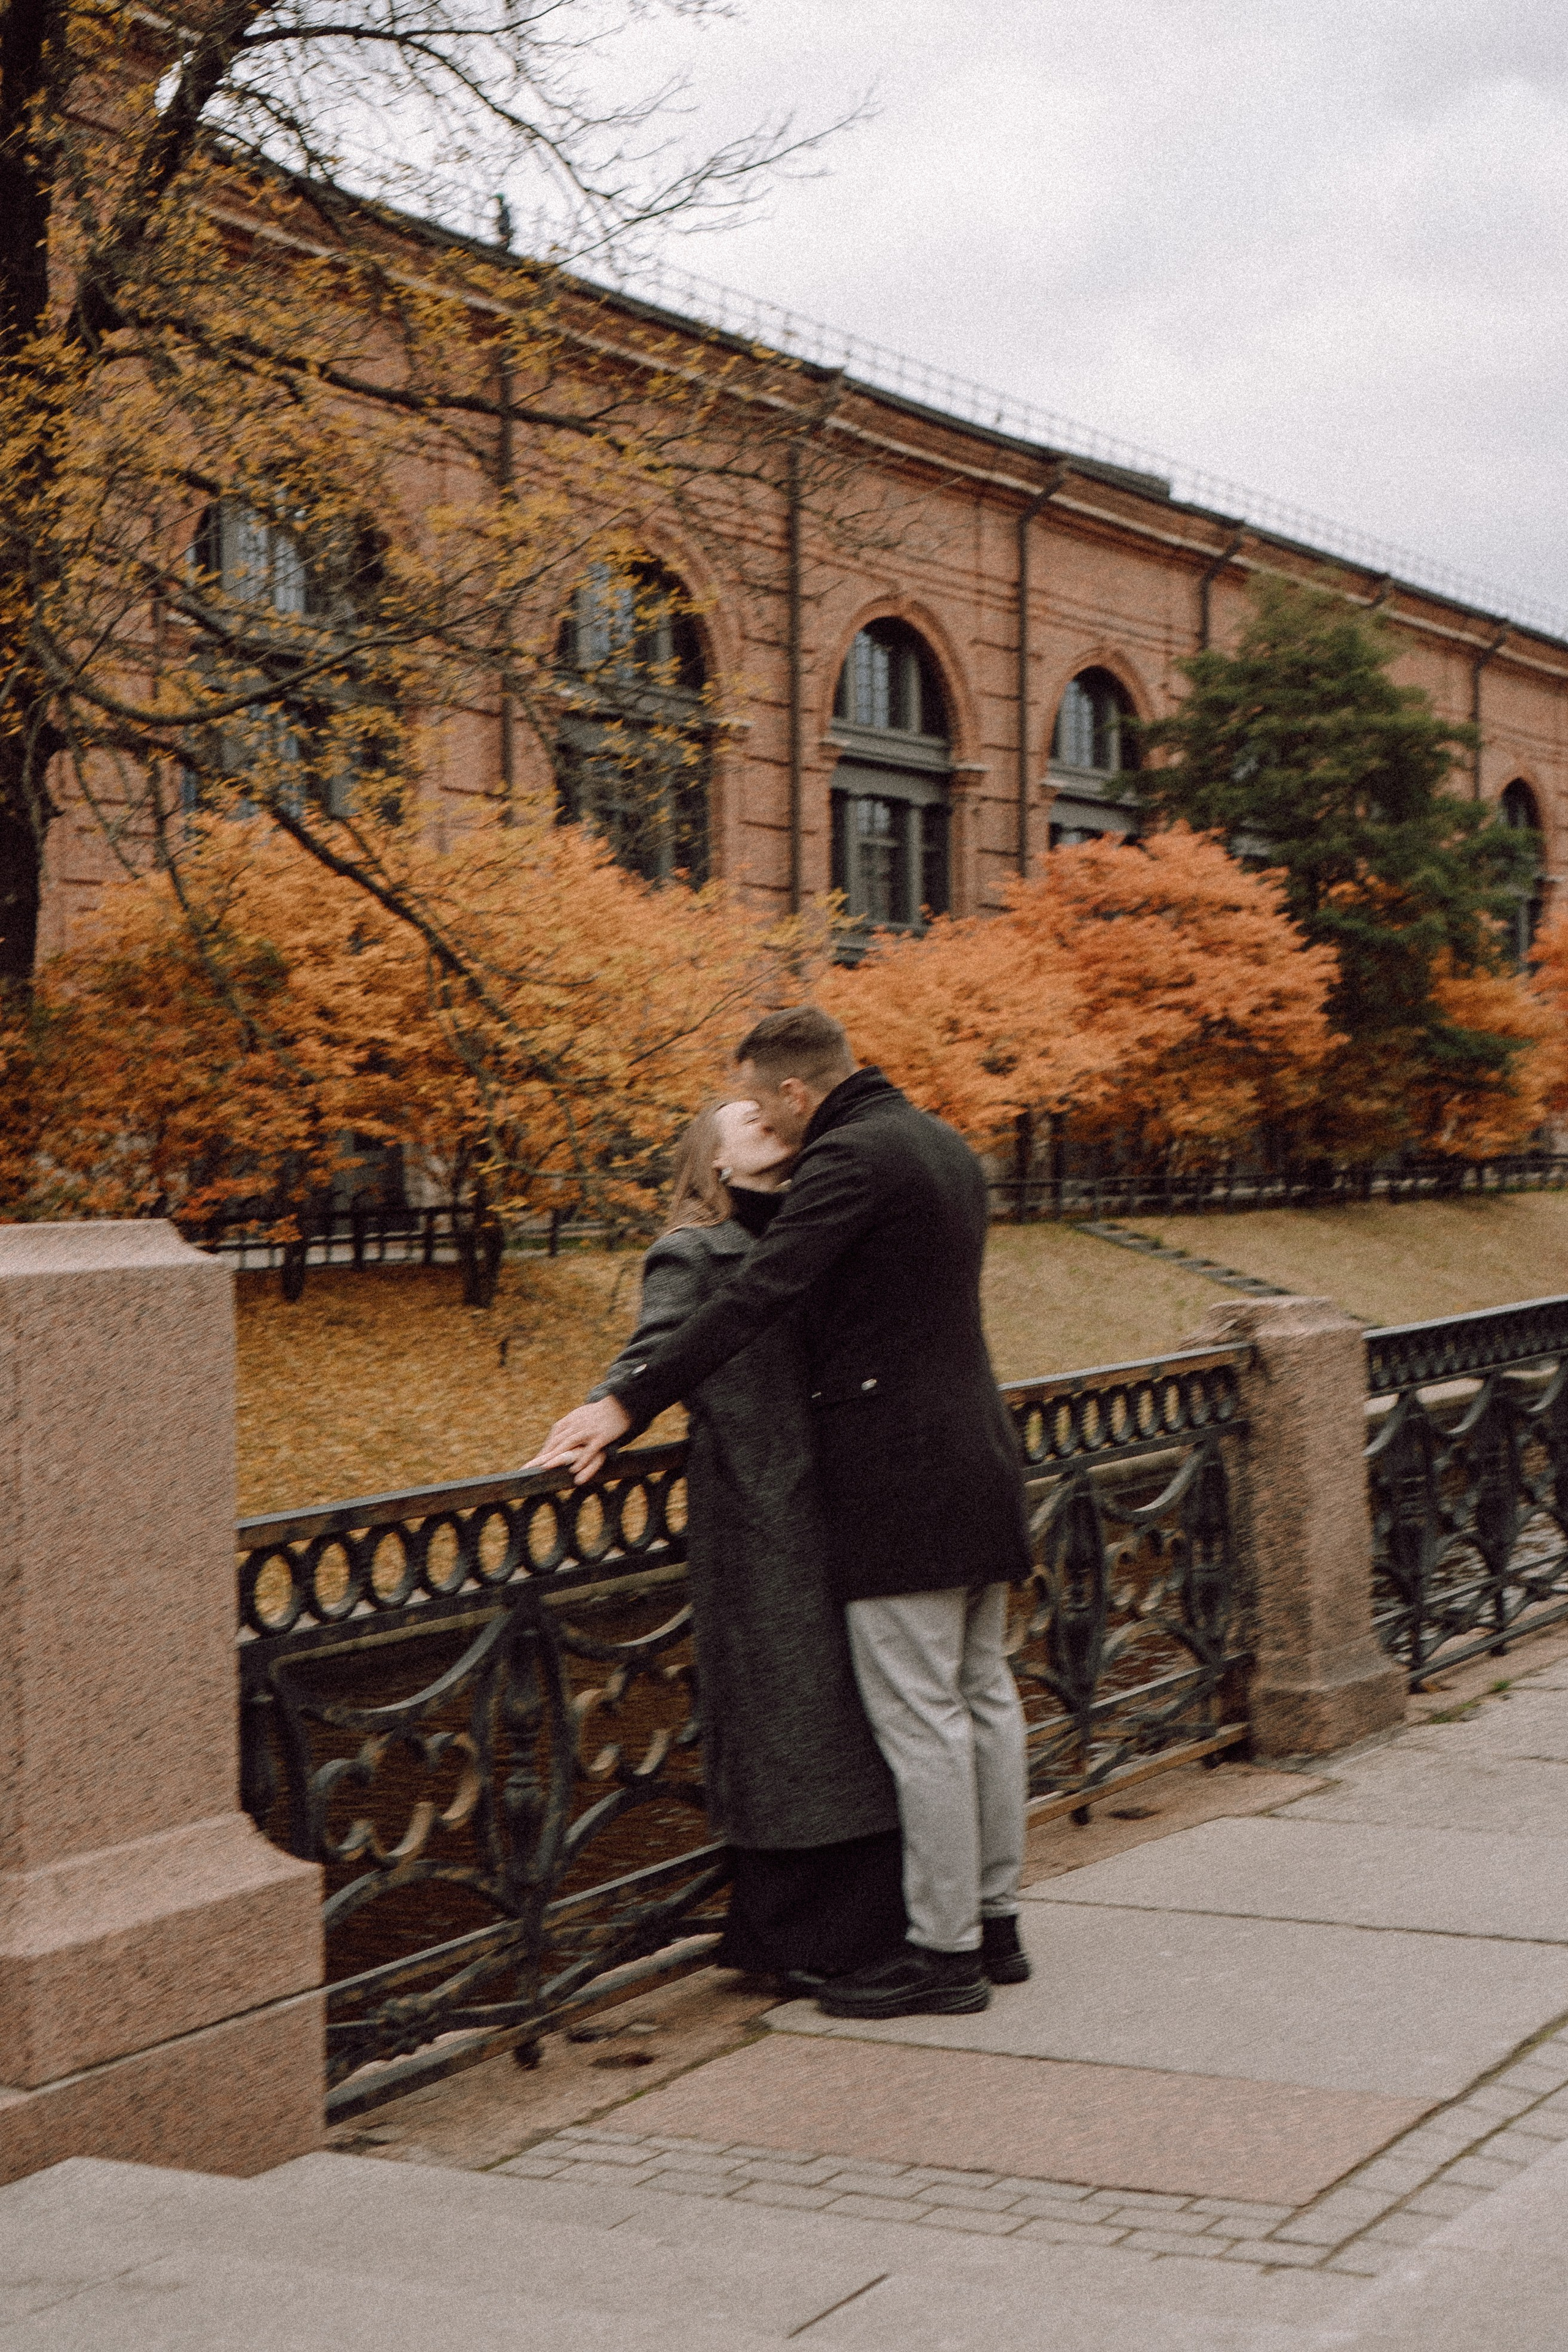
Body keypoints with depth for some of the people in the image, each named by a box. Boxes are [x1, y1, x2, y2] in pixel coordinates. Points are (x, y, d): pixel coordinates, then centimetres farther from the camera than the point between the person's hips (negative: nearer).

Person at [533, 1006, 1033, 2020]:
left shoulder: (852, 1157, -14)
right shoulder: (941, 1145, 16)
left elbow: (757, 1296, -23)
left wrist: (627, 1404, -23)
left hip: (901, 1475, -10)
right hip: (976, 1452, 10)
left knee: (919, 1713, -5)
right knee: (983, 1694, 14)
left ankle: (944, 1952, 0)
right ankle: (994, 1923, 22)